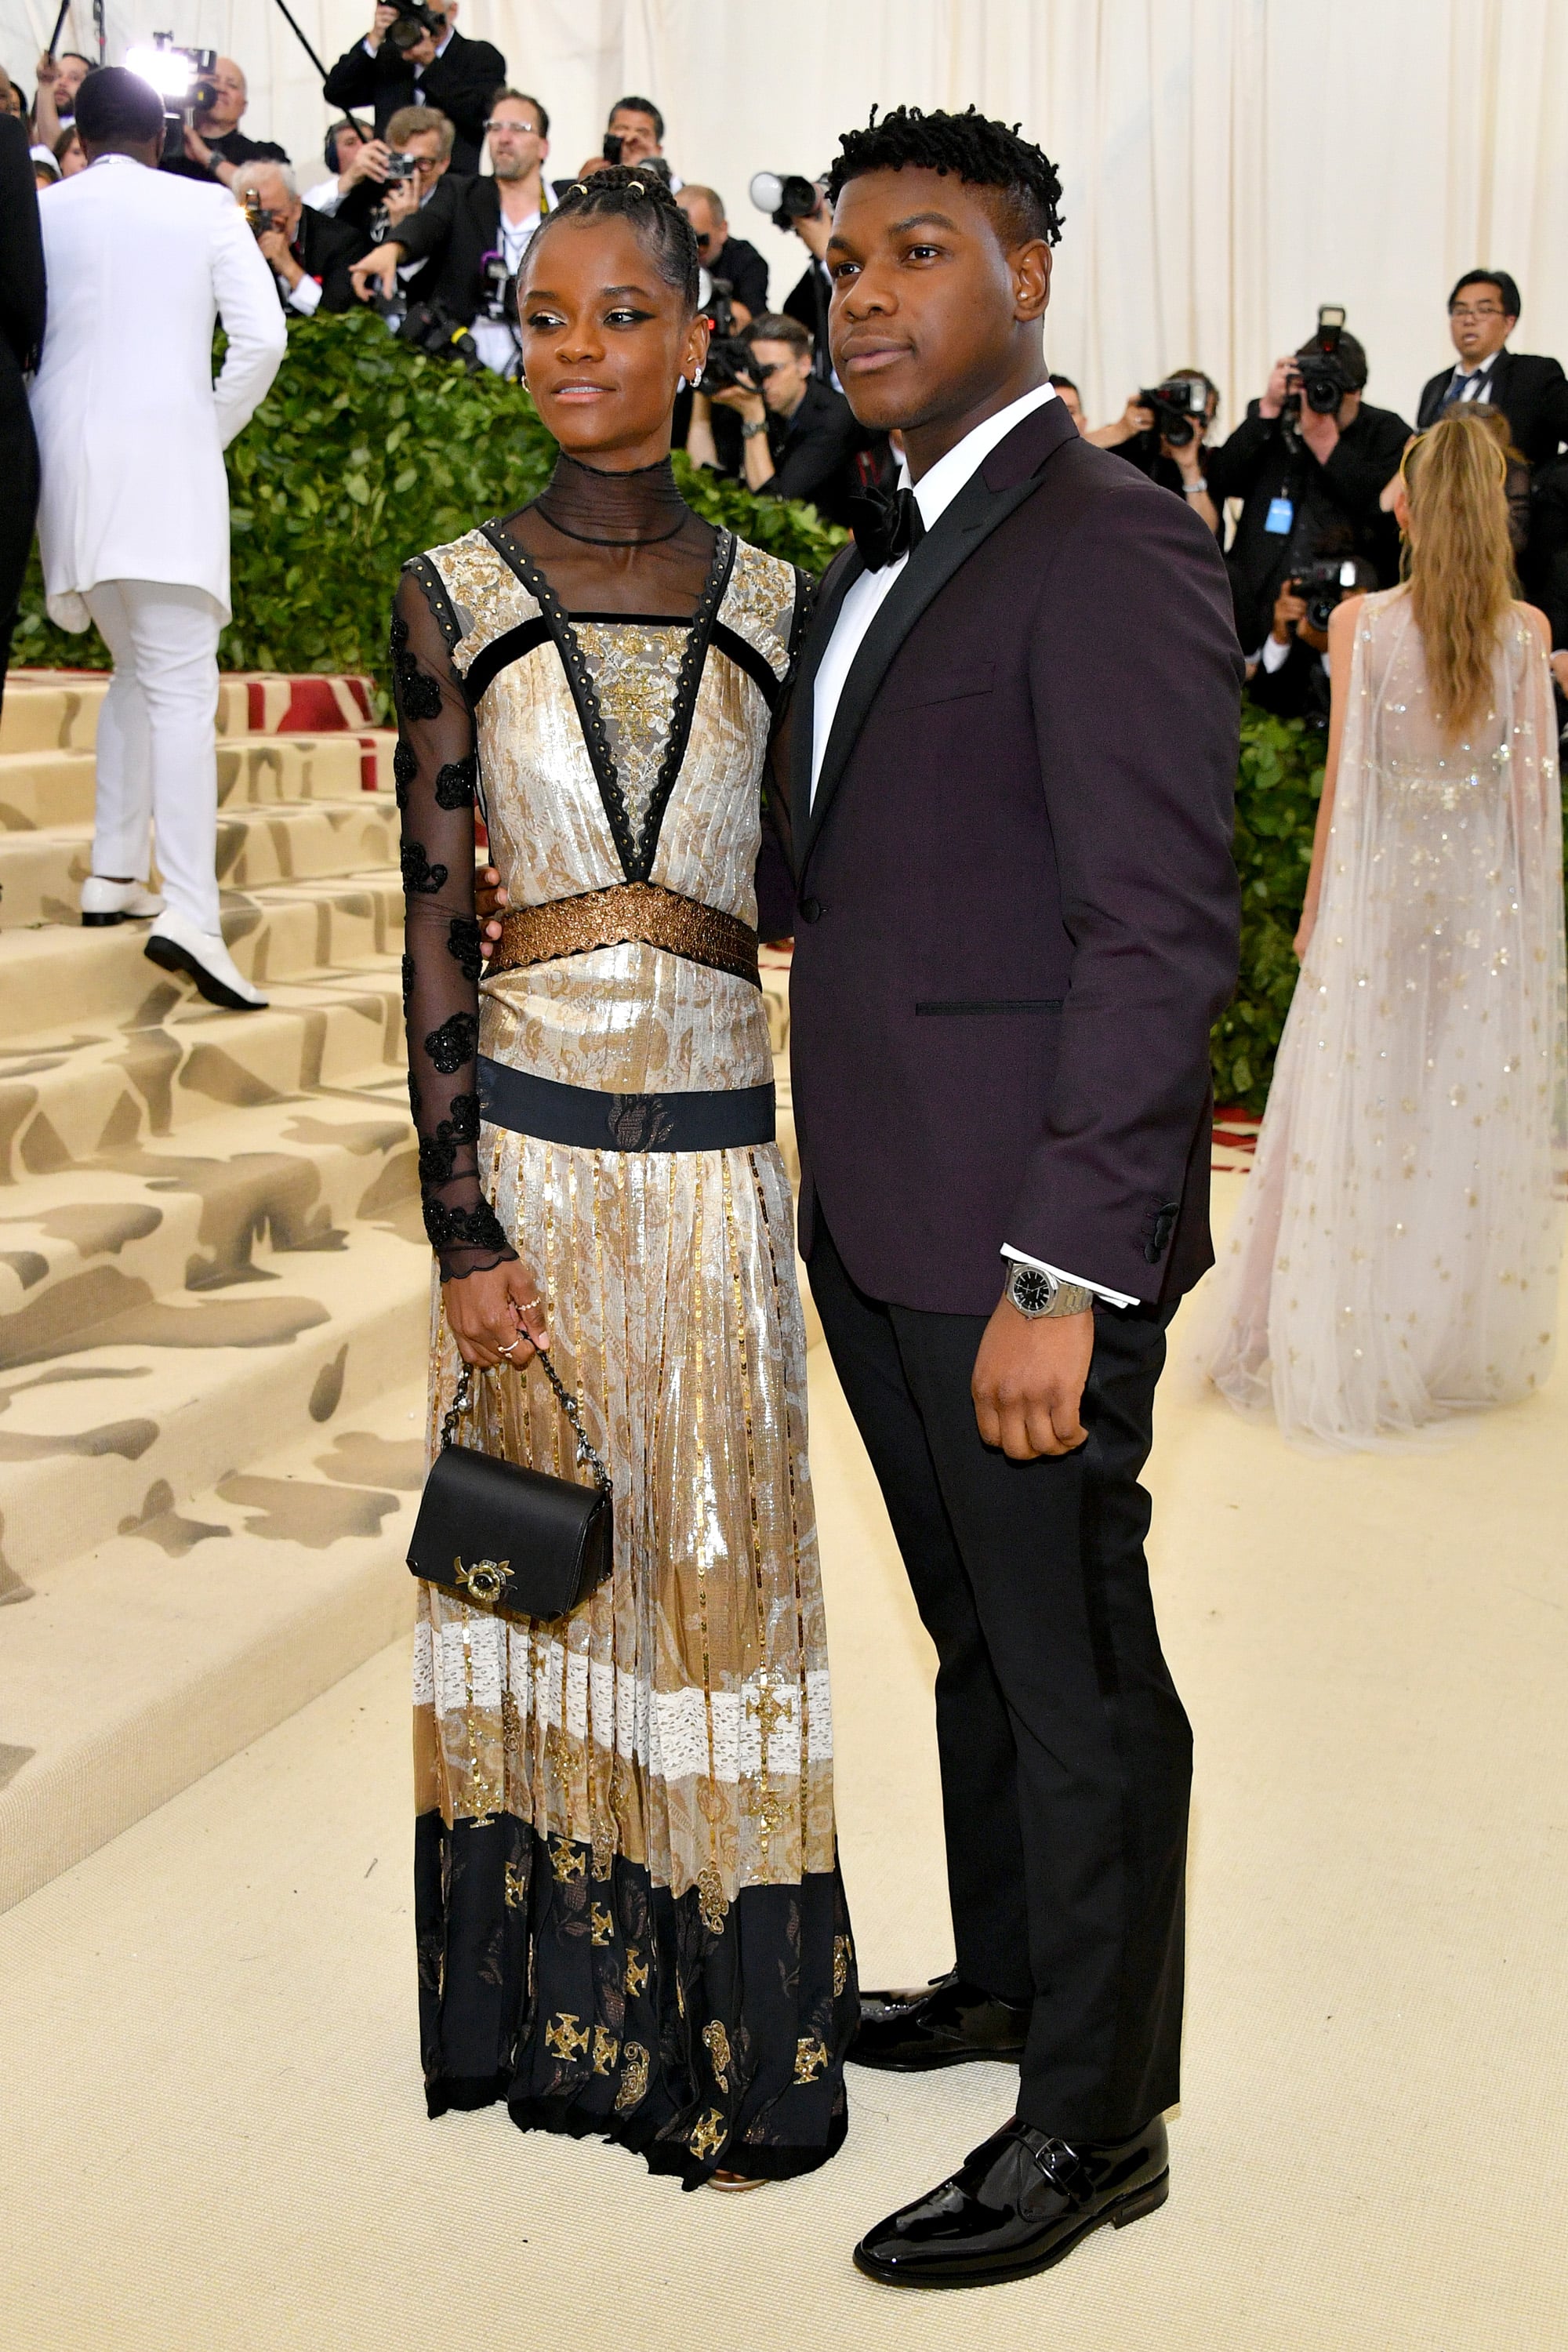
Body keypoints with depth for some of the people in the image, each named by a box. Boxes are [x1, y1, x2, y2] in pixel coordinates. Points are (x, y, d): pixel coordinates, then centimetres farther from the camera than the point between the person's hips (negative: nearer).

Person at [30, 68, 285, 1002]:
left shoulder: (40, 213, 10)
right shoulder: (206, 206, 4)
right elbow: (263, 337, -5)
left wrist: (47, 458, 17)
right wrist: (215, 431, 8)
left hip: (71, 468, 4)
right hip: (168, 464, -4)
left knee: (138, 671, 21)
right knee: (182, 688, -10)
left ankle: (114, 875, 19)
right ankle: (190, 914, -24)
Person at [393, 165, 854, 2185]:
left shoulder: (774, 606, 6)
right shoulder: (455, 597, 2)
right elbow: (432, 923, -3)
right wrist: (460, 1225, -8)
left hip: (720, 1149, 1)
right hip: (527, 1142, -1)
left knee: (721, 1556, 7)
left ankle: (736, 2024, 23)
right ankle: (563, 1995, 29)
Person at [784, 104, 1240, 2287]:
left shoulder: (1109, 543, -14)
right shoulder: (884, 562, 16)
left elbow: (1159, 931, -20)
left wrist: (1062, 1276, -23)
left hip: (1023, 1230, -9)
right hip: (878, 1217, 9)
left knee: (1080, 1676, 5)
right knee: (976, 1634, 22)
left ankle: (1096, 2125, 21)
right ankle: (1006, 1976, 41)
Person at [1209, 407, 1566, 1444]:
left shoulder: (1361, 622, -9)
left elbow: (1342, 780, -6)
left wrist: (1316, 908, 4)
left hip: (1382, 888, -1)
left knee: (1368, 1112, 9)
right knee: (1477, 1111, 11)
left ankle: (1353, 1349, 18)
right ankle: (1467, 1344, 23)